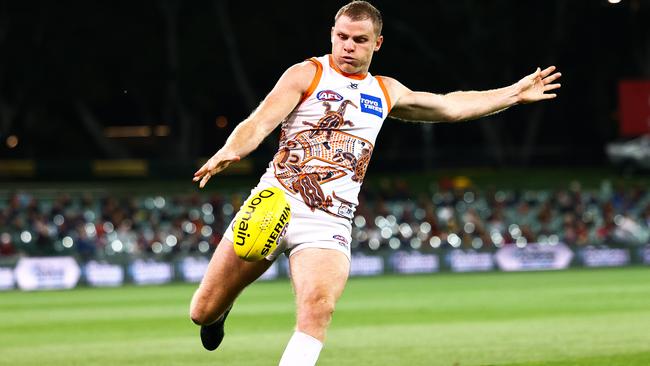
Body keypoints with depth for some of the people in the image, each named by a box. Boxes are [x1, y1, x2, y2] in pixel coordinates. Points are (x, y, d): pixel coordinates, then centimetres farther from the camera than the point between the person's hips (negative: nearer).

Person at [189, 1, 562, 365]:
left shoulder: (386, 92, 20)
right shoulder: (307, 75, 3)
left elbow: (449, 106, 35)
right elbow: (260, 122, -11)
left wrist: (513, 94, 38)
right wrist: (229, 151, -32)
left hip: (329, 223, 3)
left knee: (318, 309, -26)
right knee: (203, 312, -2)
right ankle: (222, 307, 34)